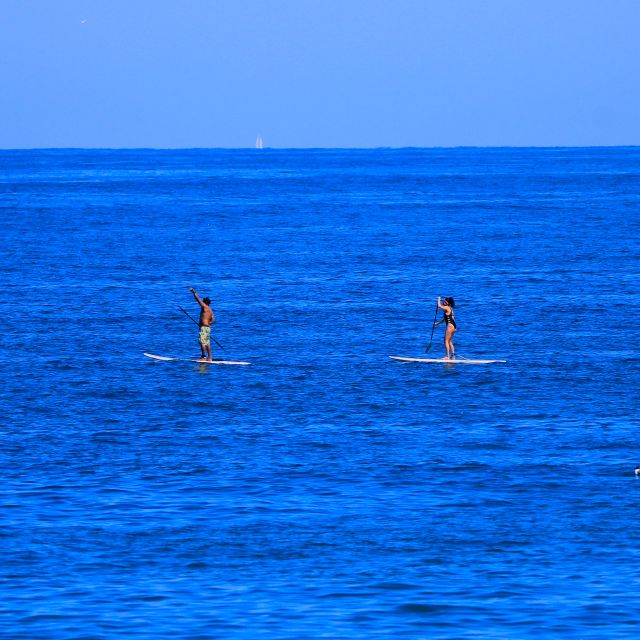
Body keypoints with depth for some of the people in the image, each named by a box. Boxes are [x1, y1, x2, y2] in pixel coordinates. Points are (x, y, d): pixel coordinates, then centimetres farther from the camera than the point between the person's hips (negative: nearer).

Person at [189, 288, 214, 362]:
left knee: (202, 342, -10)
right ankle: (209, 358, 11)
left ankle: (204, 357, -13)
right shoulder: (210, 310, 16)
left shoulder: (204, 307, -7)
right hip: (208, 327, 9)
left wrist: (194, 292, -4)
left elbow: (198, 299, -8)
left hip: (203, 327, -9)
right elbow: (213, 320, 16)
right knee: (207, 343, 10)